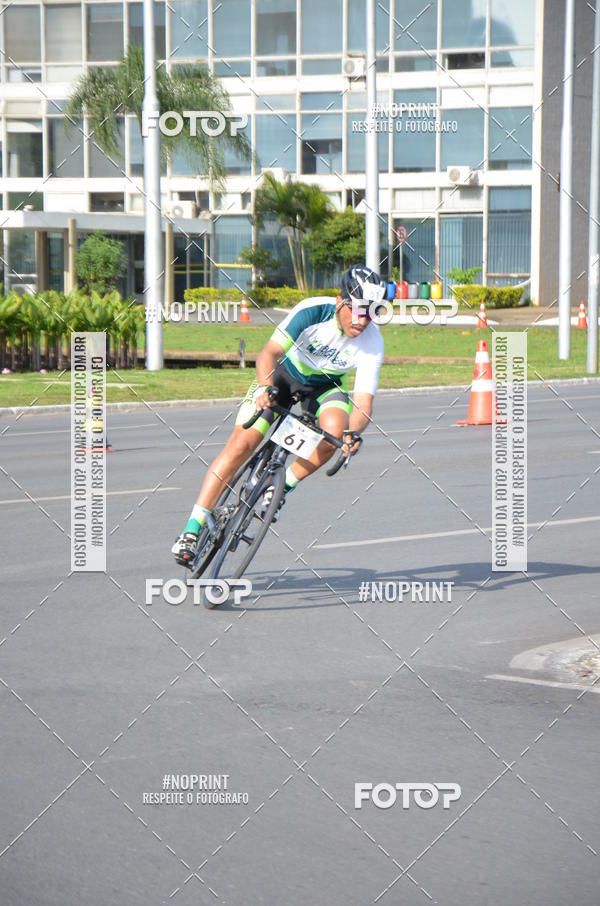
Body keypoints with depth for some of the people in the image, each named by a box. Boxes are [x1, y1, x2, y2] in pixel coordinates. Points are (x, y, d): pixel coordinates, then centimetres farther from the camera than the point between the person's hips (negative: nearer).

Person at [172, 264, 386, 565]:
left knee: (334, 431, -32)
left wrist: (354, 431, -48)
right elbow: (269, 353, -35)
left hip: (326, 385, 2)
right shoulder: (313, 311, -31)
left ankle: (283, 485, -6)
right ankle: (192, 529, -13)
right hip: (284, 373, -2)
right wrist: (265, 388, -54)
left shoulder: (372, 340, -25)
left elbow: (363, 404, -27)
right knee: (241, 444, -17)